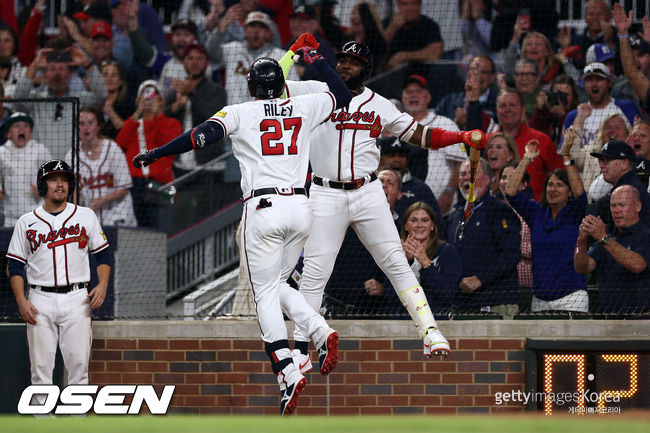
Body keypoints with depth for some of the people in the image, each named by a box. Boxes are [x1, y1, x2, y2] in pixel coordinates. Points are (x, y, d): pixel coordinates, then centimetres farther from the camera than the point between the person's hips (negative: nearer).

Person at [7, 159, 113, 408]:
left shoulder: (86, 216, 9)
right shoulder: (27, 222, 8)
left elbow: (103, 254, 11)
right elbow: (16, 266, 7)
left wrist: (102, 285, -6)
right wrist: (21, 301, -5)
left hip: (77, 300, 0)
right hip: (40, 301, 0)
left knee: (78, 361, -6)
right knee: (40, 364, -3)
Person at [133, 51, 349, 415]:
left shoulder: (240, 113, 3)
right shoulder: (303, 108, 12)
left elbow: (204, 135, -10)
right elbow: (344, 96, 27)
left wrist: (156, 153, -4)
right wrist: (317, 60, 36)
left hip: (263, 207, -4)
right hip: (300, 206, 4)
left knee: (266, 294, -1)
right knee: (278, 285, 21)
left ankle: (289, 373, -16)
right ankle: (321, 331, -5)